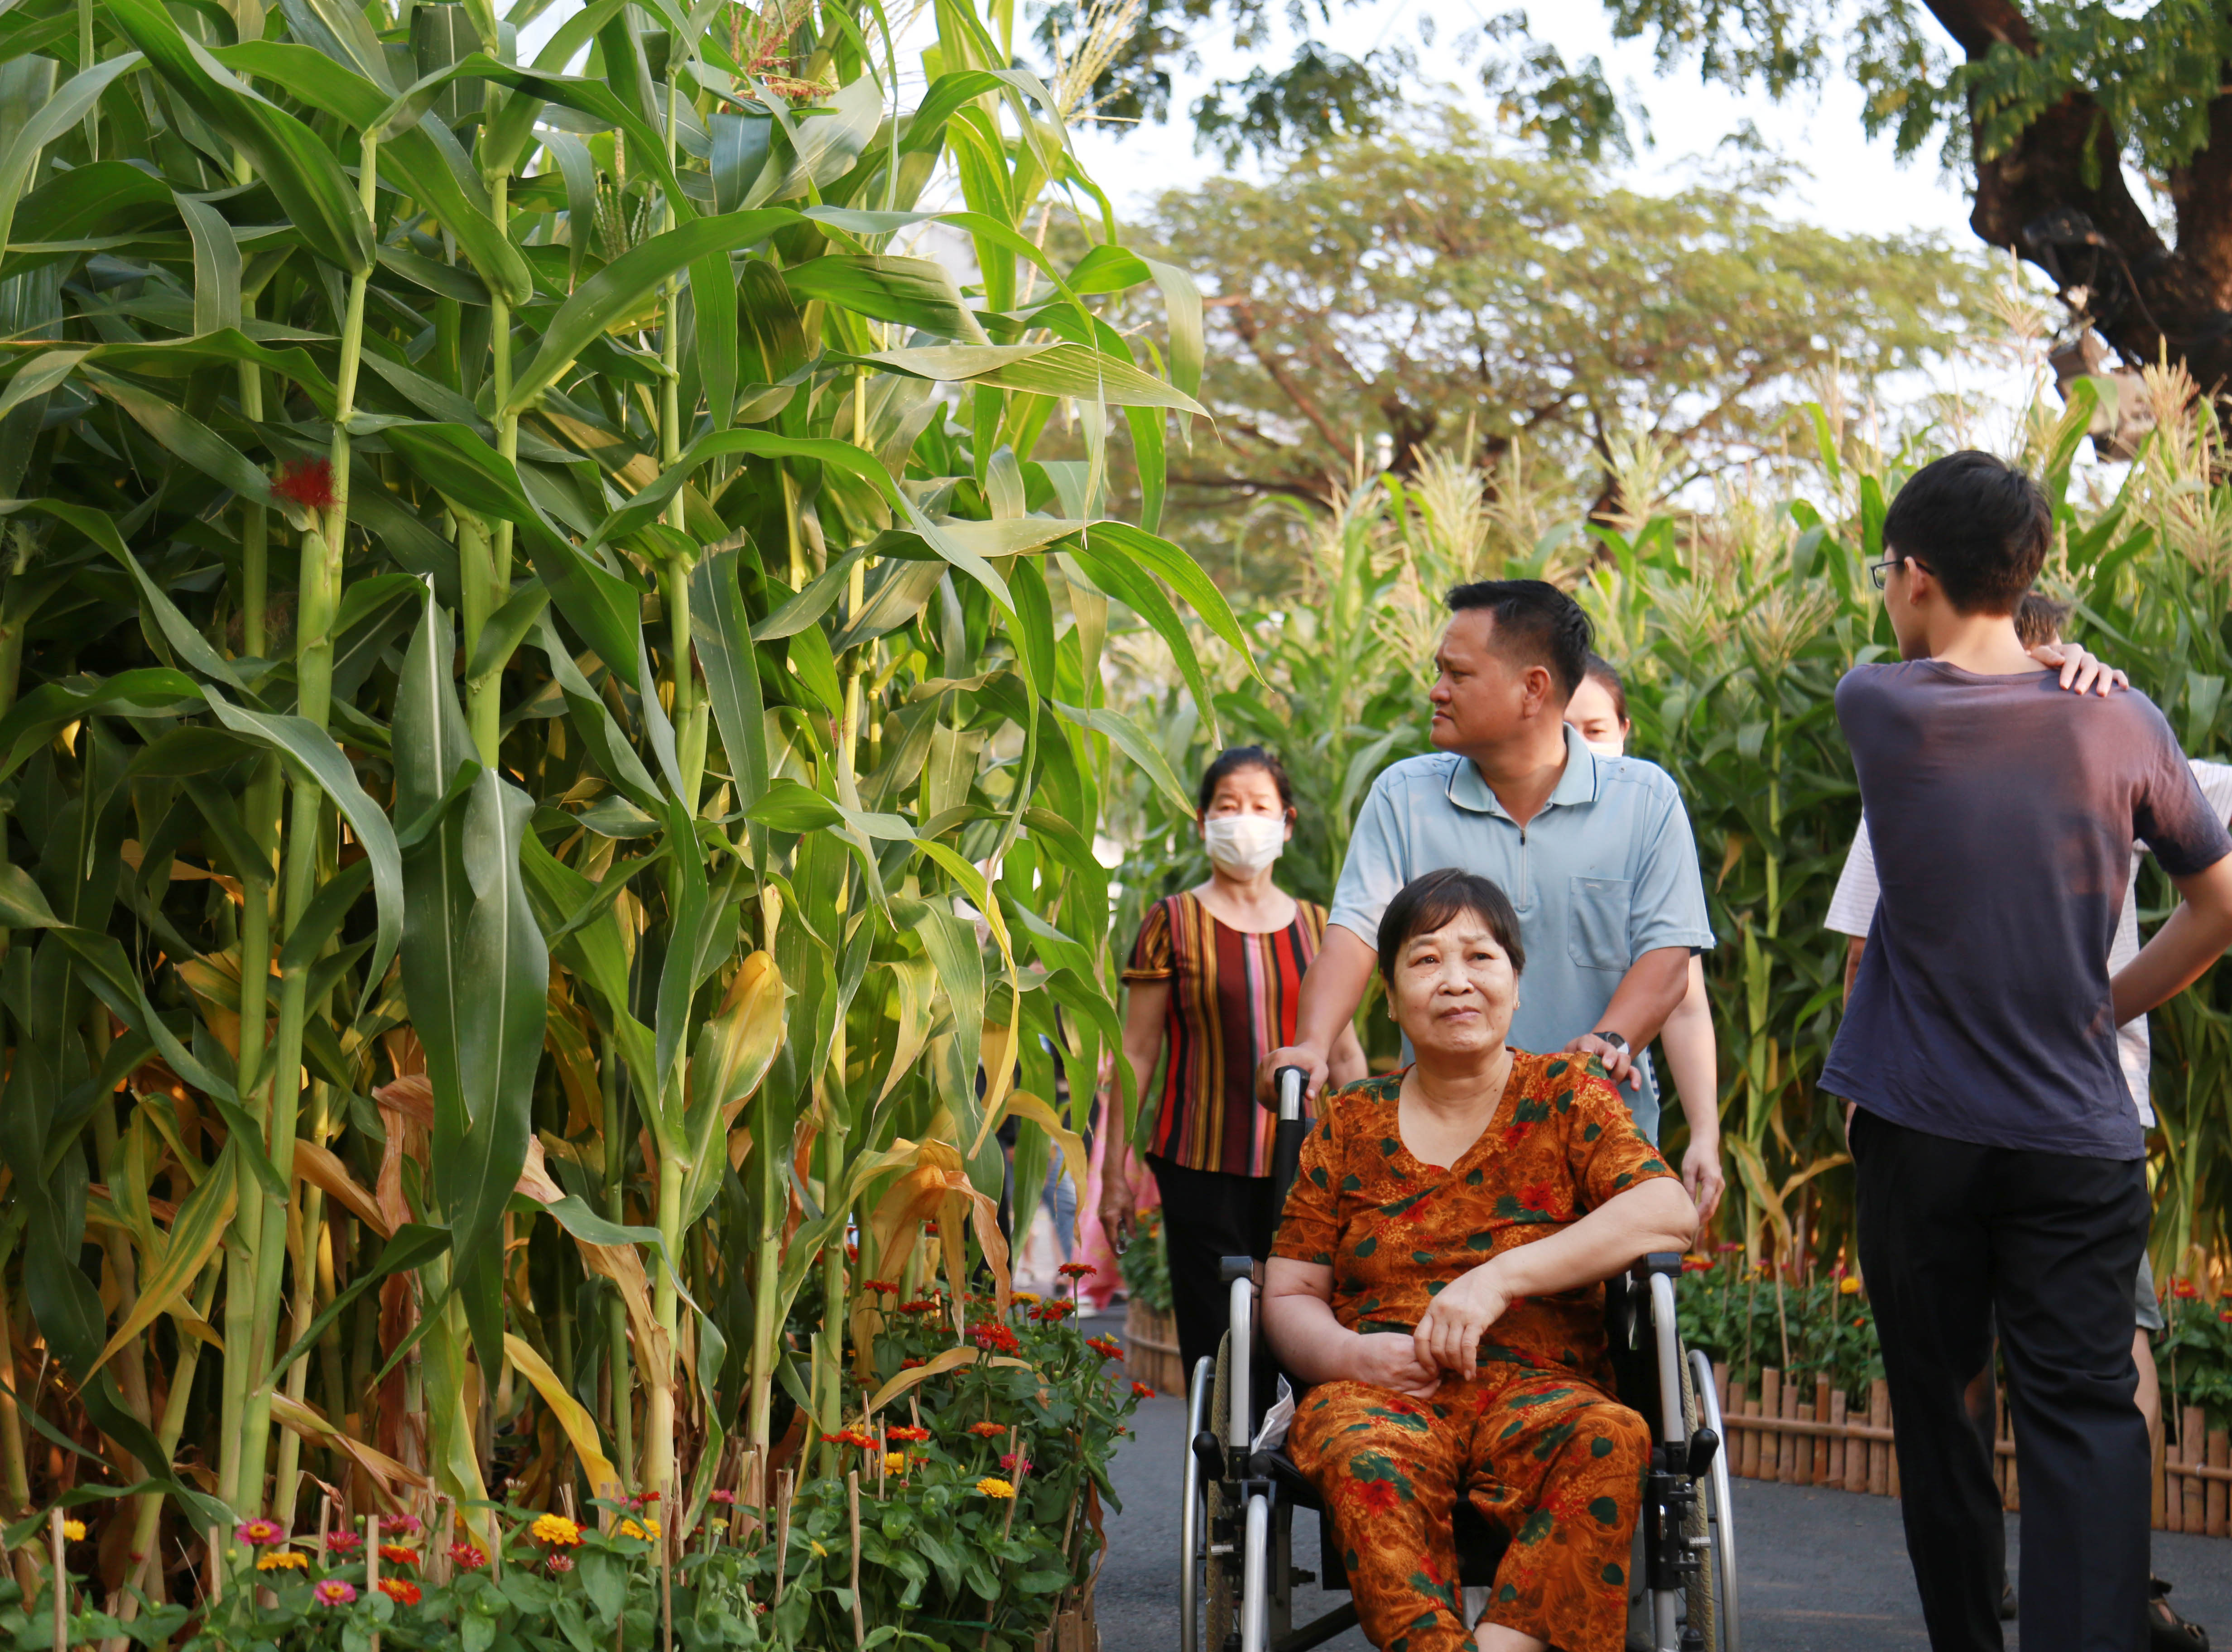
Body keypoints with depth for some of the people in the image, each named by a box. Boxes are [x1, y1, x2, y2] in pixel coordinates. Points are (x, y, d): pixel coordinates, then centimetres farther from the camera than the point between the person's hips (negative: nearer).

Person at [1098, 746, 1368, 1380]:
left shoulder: (1316, 925, 12)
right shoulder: (1173, 923, 3)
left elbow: (1345, 1053, 16)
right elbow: (1137, 1053, 3)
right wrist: (1114, 1170, 0)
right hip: (1201, 1163, -3)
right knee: (1214, 1346, -3)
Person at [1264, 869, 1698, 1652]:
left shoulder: (1564, 1093, 12)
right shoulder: (1352, 1122, 16)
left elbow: (1669, 1213, -6)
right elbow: (1288, 1296, 14)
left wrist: (1501, 1278, -14)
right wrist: (1350, 1354, -10)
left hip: (1536, 1385, 0)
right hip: (1381, 1390, 0)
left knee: (1611, 1439, -35)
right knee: (1362, 1452, -36)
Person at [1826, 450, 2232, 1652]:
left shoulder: (1878, 708, -7)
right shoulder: (2120, 724, -1)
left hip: (1917, 1132, -1)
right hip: (2078, 1133, 1)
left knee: (1933, 1404, 12)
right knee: (2085, 1410, -1)